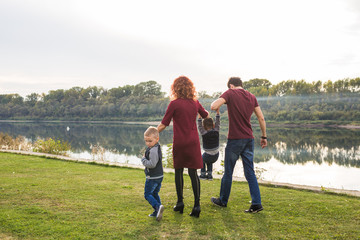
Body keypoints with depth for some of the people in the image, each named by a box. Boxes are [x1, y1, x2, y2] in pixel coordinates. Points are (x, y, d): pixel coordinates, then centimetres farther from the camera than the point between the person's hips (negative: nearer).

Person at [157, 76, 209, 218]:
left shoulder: (174, 104, -11)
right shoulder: (195, 102, 3)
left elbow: (163, 124, -9)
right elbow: (206, 116, 22)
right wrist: (207, 112, 45)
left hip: (179, 142, -3)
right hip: (193, 142, 3)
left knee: (178, 171, 13)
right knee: (193, 172, 4)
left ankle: (180, 202, 19)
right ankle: (197, 204, -1)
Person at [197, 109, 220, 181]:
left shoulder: (204, 133, -17)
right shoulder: (216, 131, -9)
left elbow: (199, 125, -11)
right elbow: (217, 122, -1)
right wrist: (217, 111, -1)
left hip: (208, 156, -3)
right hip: (216, 157, 4)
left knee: (202, 159, 31)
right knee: (209, 161, 36)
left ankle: (203, 174, 26)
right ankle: (209, 175, 28)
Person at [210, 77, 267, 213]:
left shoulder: (230, 93, -7)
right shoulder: (252, 97, 10)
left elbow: (214, 106, -20)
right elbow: (261, 118, 9)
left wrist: (218, 100, 2)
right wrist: (264, 136, 16)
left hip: (235, 139, -5)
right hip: (249, 139, 5)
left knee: (228, 172, 9)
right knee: (250, 173, 9)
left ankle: (223, 200, 24)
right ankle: (256, 203, 6)